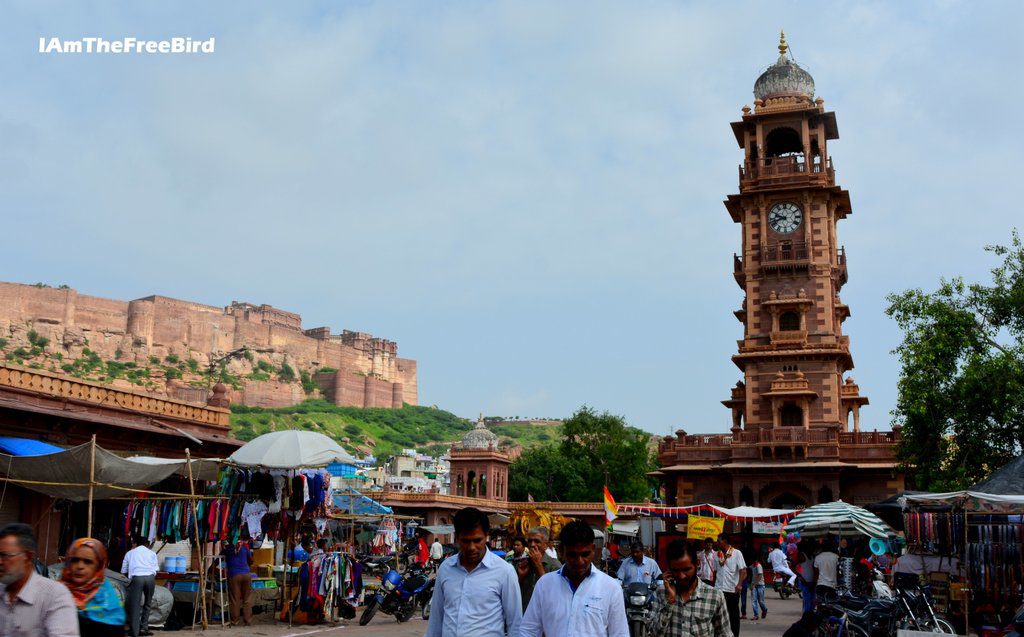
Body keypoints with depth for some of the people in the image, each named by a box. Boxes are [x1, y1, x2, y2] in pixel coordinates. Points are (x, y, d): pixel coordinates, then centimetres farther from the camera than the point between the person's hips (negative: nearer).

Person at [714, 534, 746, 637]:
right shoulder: (718, 554, 8)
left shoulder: (736, 553, -5)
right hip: (719, 589, 4)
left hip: (732, 589, -4)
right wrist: (713, 584, 11)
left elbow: (743, 570, -10)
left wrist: (739, 584, -22)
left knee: (734, 614, 6)